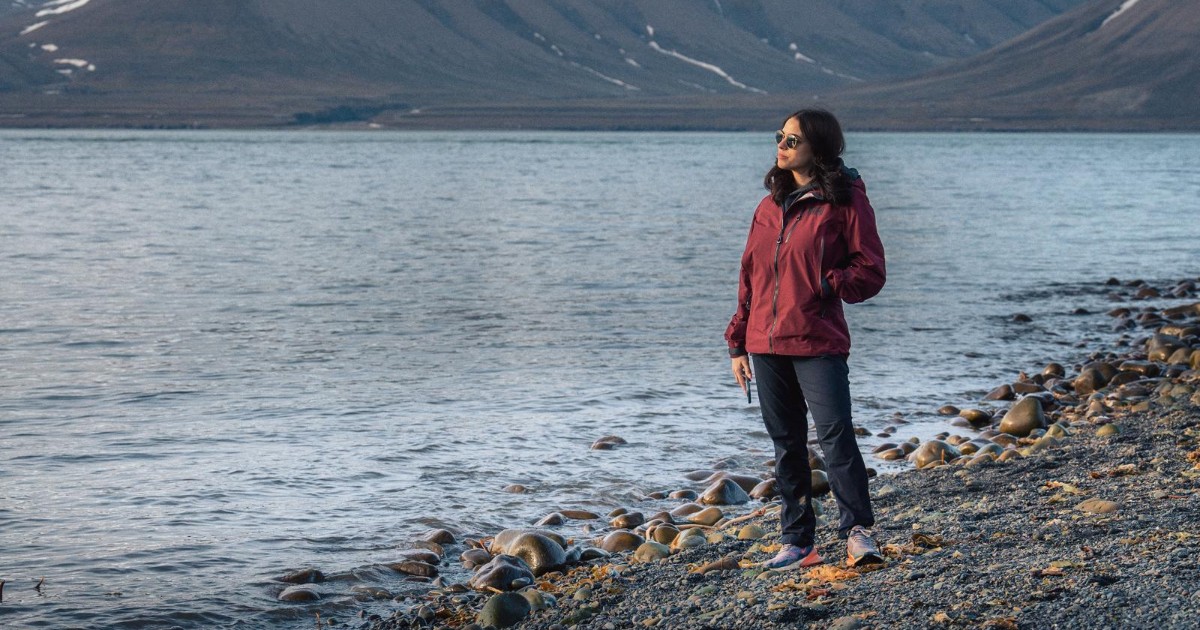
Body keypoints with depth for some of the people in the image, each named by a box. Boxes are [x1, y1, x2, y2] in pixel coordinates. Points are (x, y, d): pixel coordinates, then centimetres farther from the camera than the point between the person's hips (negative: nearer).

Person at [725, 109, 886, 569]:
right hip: (766, 344, 6)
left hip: (818, 343, -6)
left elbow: (870, 271, -4)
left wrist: (828, 284, -20)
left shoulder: (845, 202, -3)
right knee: (786, 444, 9)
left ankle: (858, 531, -6)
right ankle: (797, 543, 15)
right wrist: (738, 343, 14)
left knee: (835, 434, -14)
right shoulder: (770, 207, 15)